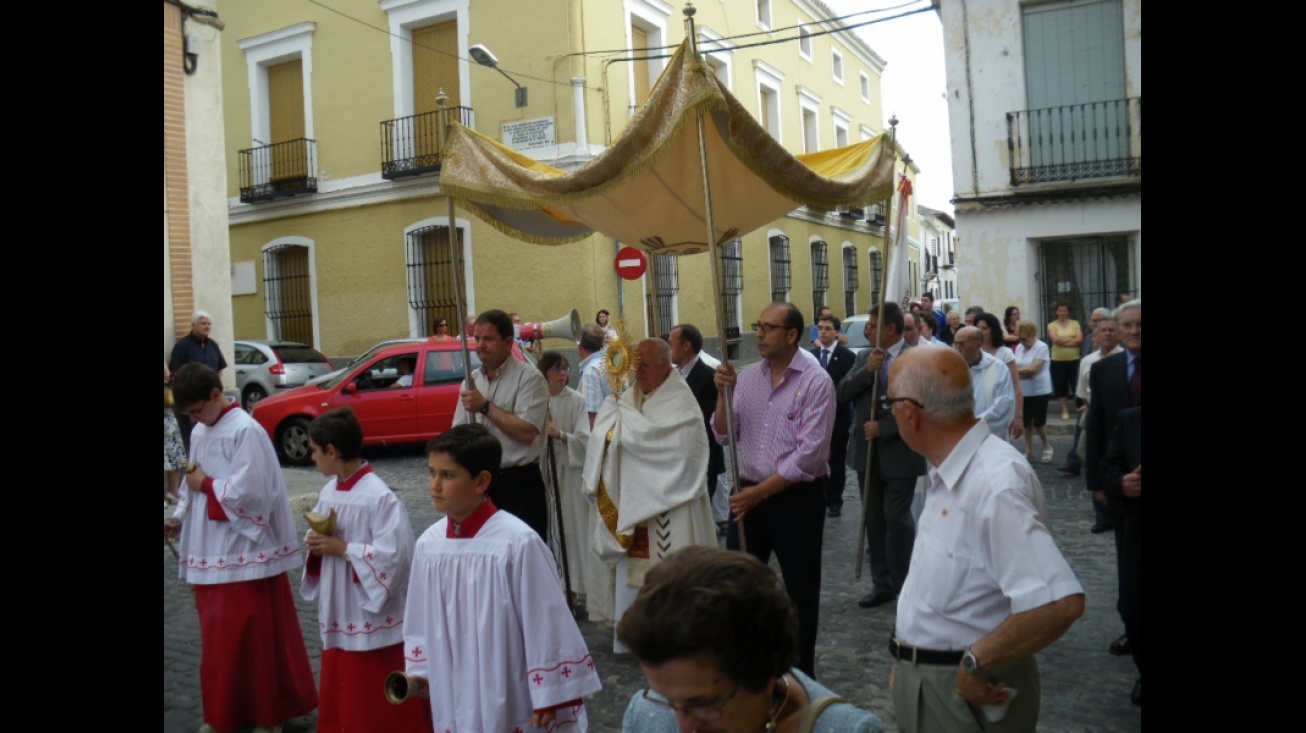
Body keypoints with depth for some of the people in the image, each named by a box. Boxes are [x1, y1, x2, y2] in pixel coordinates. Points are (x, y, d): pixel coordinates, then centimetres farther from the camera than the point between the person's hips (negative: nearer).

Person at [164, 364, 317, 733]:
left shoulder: (246, 431, -16)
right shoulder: (200, 433, 10)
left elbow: (248, 492, -23)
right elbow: (195, 486, 17)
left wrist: (206, 484, -12)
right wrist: (178, 518, 2)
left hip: (245, 551, -8)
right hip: (211, 551, 8)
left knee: (254, 635, 2)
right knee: (218, 637, 15)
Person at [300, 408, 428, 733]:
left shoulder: (380, 497, -20)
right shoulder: (328, 491, 5)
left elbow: (394, 555, -25)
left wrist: (343, 548, -21)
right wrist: (316, 545, -7)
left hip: (372, 617, -8)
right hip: (337, 615, 8)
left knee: (380, 705, 3)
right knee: (337, 701, 19)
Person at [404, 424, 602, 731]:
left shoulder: (518, 542, -21)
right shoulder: (429, 543, -3)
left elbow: (545, 623, -15)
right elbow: (420, 621, 10)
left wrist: (550, 695, -11)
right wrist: (418, 672, 8)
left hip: (512, 702, -5)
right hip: (454, 702, 6)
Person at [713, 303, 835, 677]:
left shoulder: (816, 381, -12)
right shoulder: (747, 376, 4)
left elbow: (810, 453, -18)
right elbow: (724, 436, 5)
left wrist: (761, 491, -17)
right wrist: (723, 394, -12)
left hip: (797, 498, -5)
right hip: (749, 495, 5)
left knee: (801, 591, 10)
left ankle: (801, 674, 27)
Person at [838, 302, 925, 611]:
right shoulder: (864, 357, 8)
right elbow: (843, 393, -2)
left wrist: (884, 427, -19)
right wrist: (867, 370, -16)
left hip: (899, 453, -6)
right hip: (867, 451, 6)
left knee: (897, 519, 0)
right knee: (874, 520, 11)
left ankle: (907, 586, 15)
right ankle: (882, 583, 22)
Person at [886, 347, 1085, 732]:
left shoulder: (995, 484, -27)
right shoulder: (950, 470, 3)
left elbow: (1061, 603, -35)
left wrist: (975, 663, -24)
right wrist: (907, 658, 8)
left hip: (966, 688, -8)